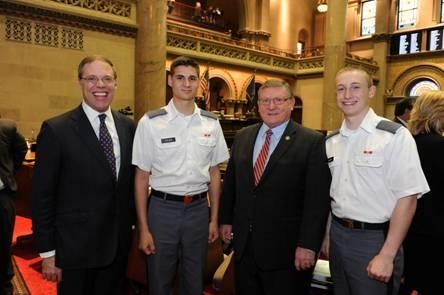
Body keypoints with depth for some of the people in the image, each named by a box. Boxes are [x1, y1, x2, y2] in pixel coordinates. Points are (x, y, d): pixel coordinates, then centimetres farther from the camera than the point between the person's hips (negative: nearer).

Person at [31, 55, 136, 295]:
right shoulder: (56, 130, -11)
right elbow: (42, 196, -9)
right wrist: (47, 252, -8)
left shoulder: (128, 126, 2)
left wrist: (132, 223, 8)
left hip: (118, 245, 4)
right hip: (75, 248, -4)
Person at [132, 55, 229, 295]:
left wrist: (214, 219, 7)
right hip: (162, 208, -2)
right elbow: (142, 177, -5)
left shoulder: (211, 123, 1)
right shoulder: (150, 122, -9)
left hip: (199, 208, 3)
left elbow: (214, 173, 7)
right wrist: (143, 228, -5)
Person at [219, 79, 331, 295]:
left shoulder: (312, 142, -11)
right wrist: (226, 220, 12)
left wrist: (308, 244, -15)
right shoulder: (242, 137, 6)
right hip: (243, 244, 5)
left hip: (286, 249, -4)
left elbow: (318, 198, -13)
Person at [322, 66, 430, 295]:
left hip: (376, 239, -5)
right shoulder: (331, 140, 4)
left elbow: (407, 198, -14)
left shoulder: (395, 136, -13)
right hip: (337, 235, 5)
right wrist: (327, 236, 10)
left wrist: (387, 256, -15)